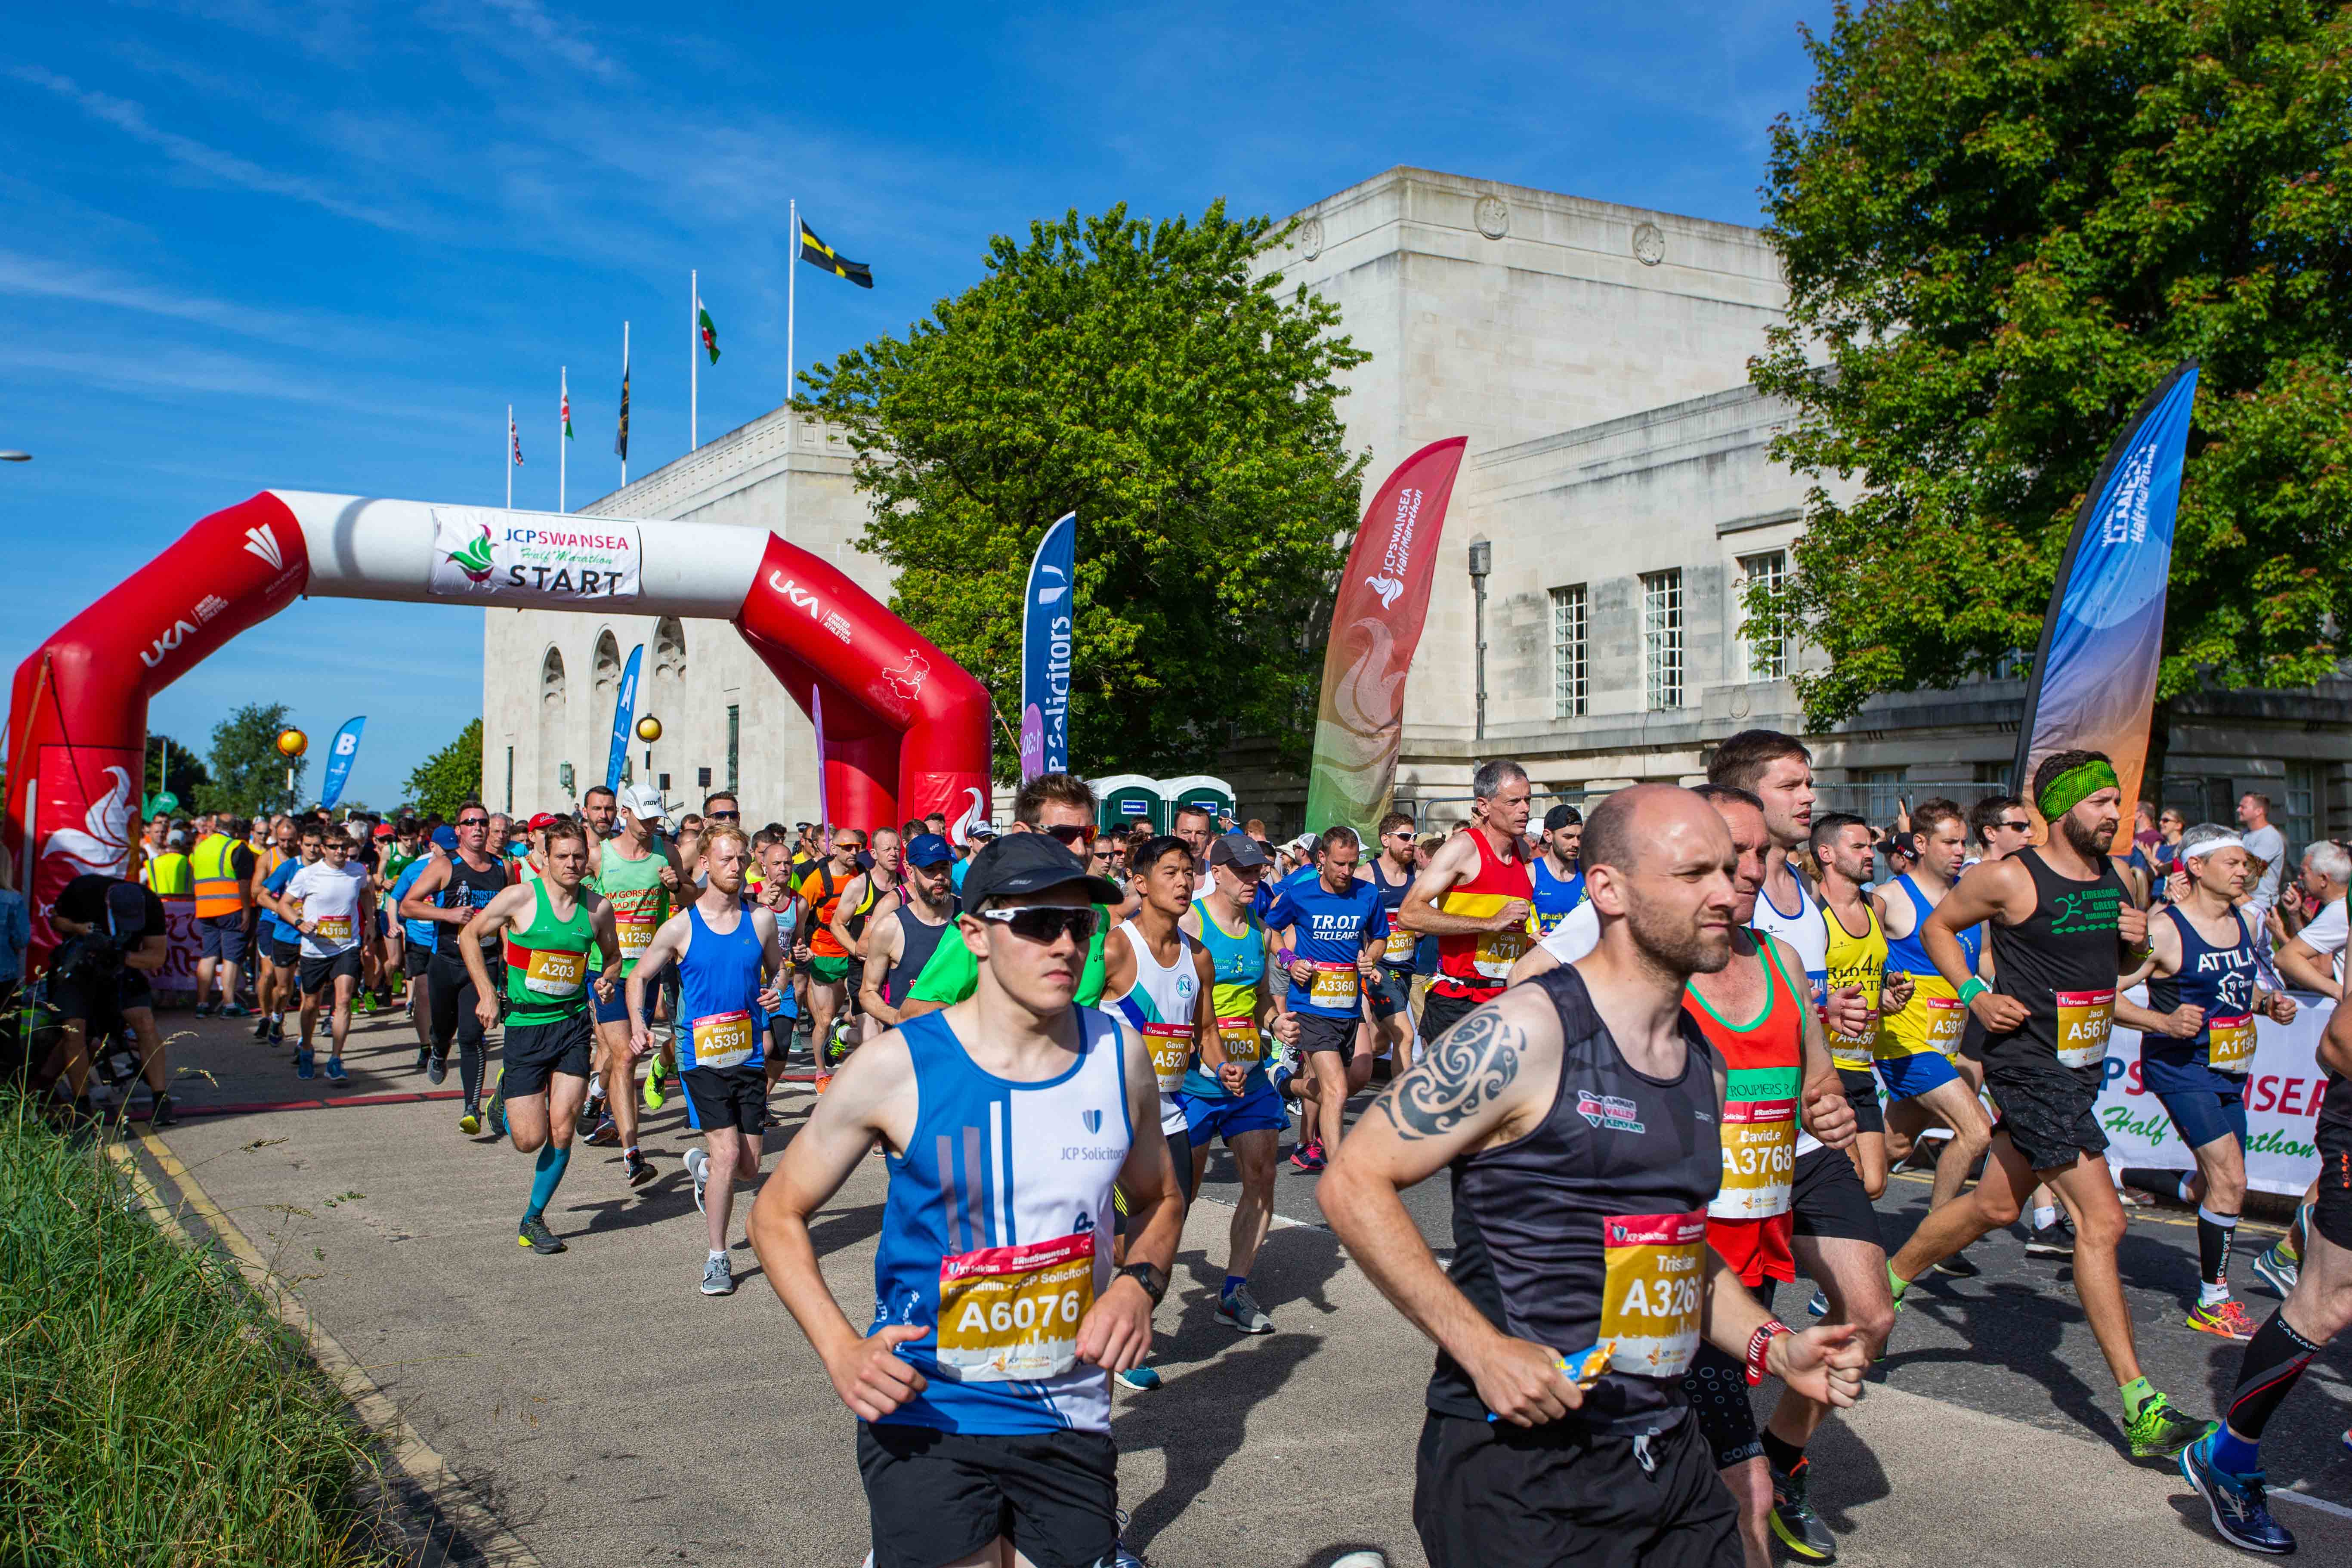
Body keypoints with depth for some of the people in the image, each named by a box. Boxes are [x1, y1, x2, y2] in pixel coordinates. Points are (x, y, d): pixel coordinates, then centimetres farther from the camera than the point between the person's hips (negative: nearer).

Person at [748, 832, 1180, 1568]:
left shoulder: (1120, 1054, -3)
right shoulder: (897, 1068, -13)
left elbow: (1158, 1199, 14)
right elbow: (778, 1213, -3)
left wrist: (1139, 1285, -6)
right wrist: (842, 1350, -17)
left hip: (1070, 1423, 4)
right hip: (925, 1418, -3)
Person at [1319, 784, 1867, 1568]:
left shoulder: (1703, 1063, 10)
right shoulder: (1526, 1034, -14)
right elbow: (1353, 1183, -16)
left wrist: (1772, 1347, 7)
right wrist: (1481, 1347, -21)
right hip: (1514, 1463, -7)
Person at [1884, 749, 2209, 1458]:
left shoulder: (2115, 879, 8)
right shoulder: (2011, 878, -13)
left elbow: (2121, 966, 21)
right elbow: (1937, 927, -1)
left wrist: (2139, 942, -1)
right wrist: (1976, 994, -13)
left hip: (2083, 1065, 8)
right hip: (2029, 1066, -8)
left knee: (1996, 1205, 17)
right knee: (2101, 1219, -12)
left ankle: (1888, 1280, 38)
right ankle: (2141, 1407, -8)